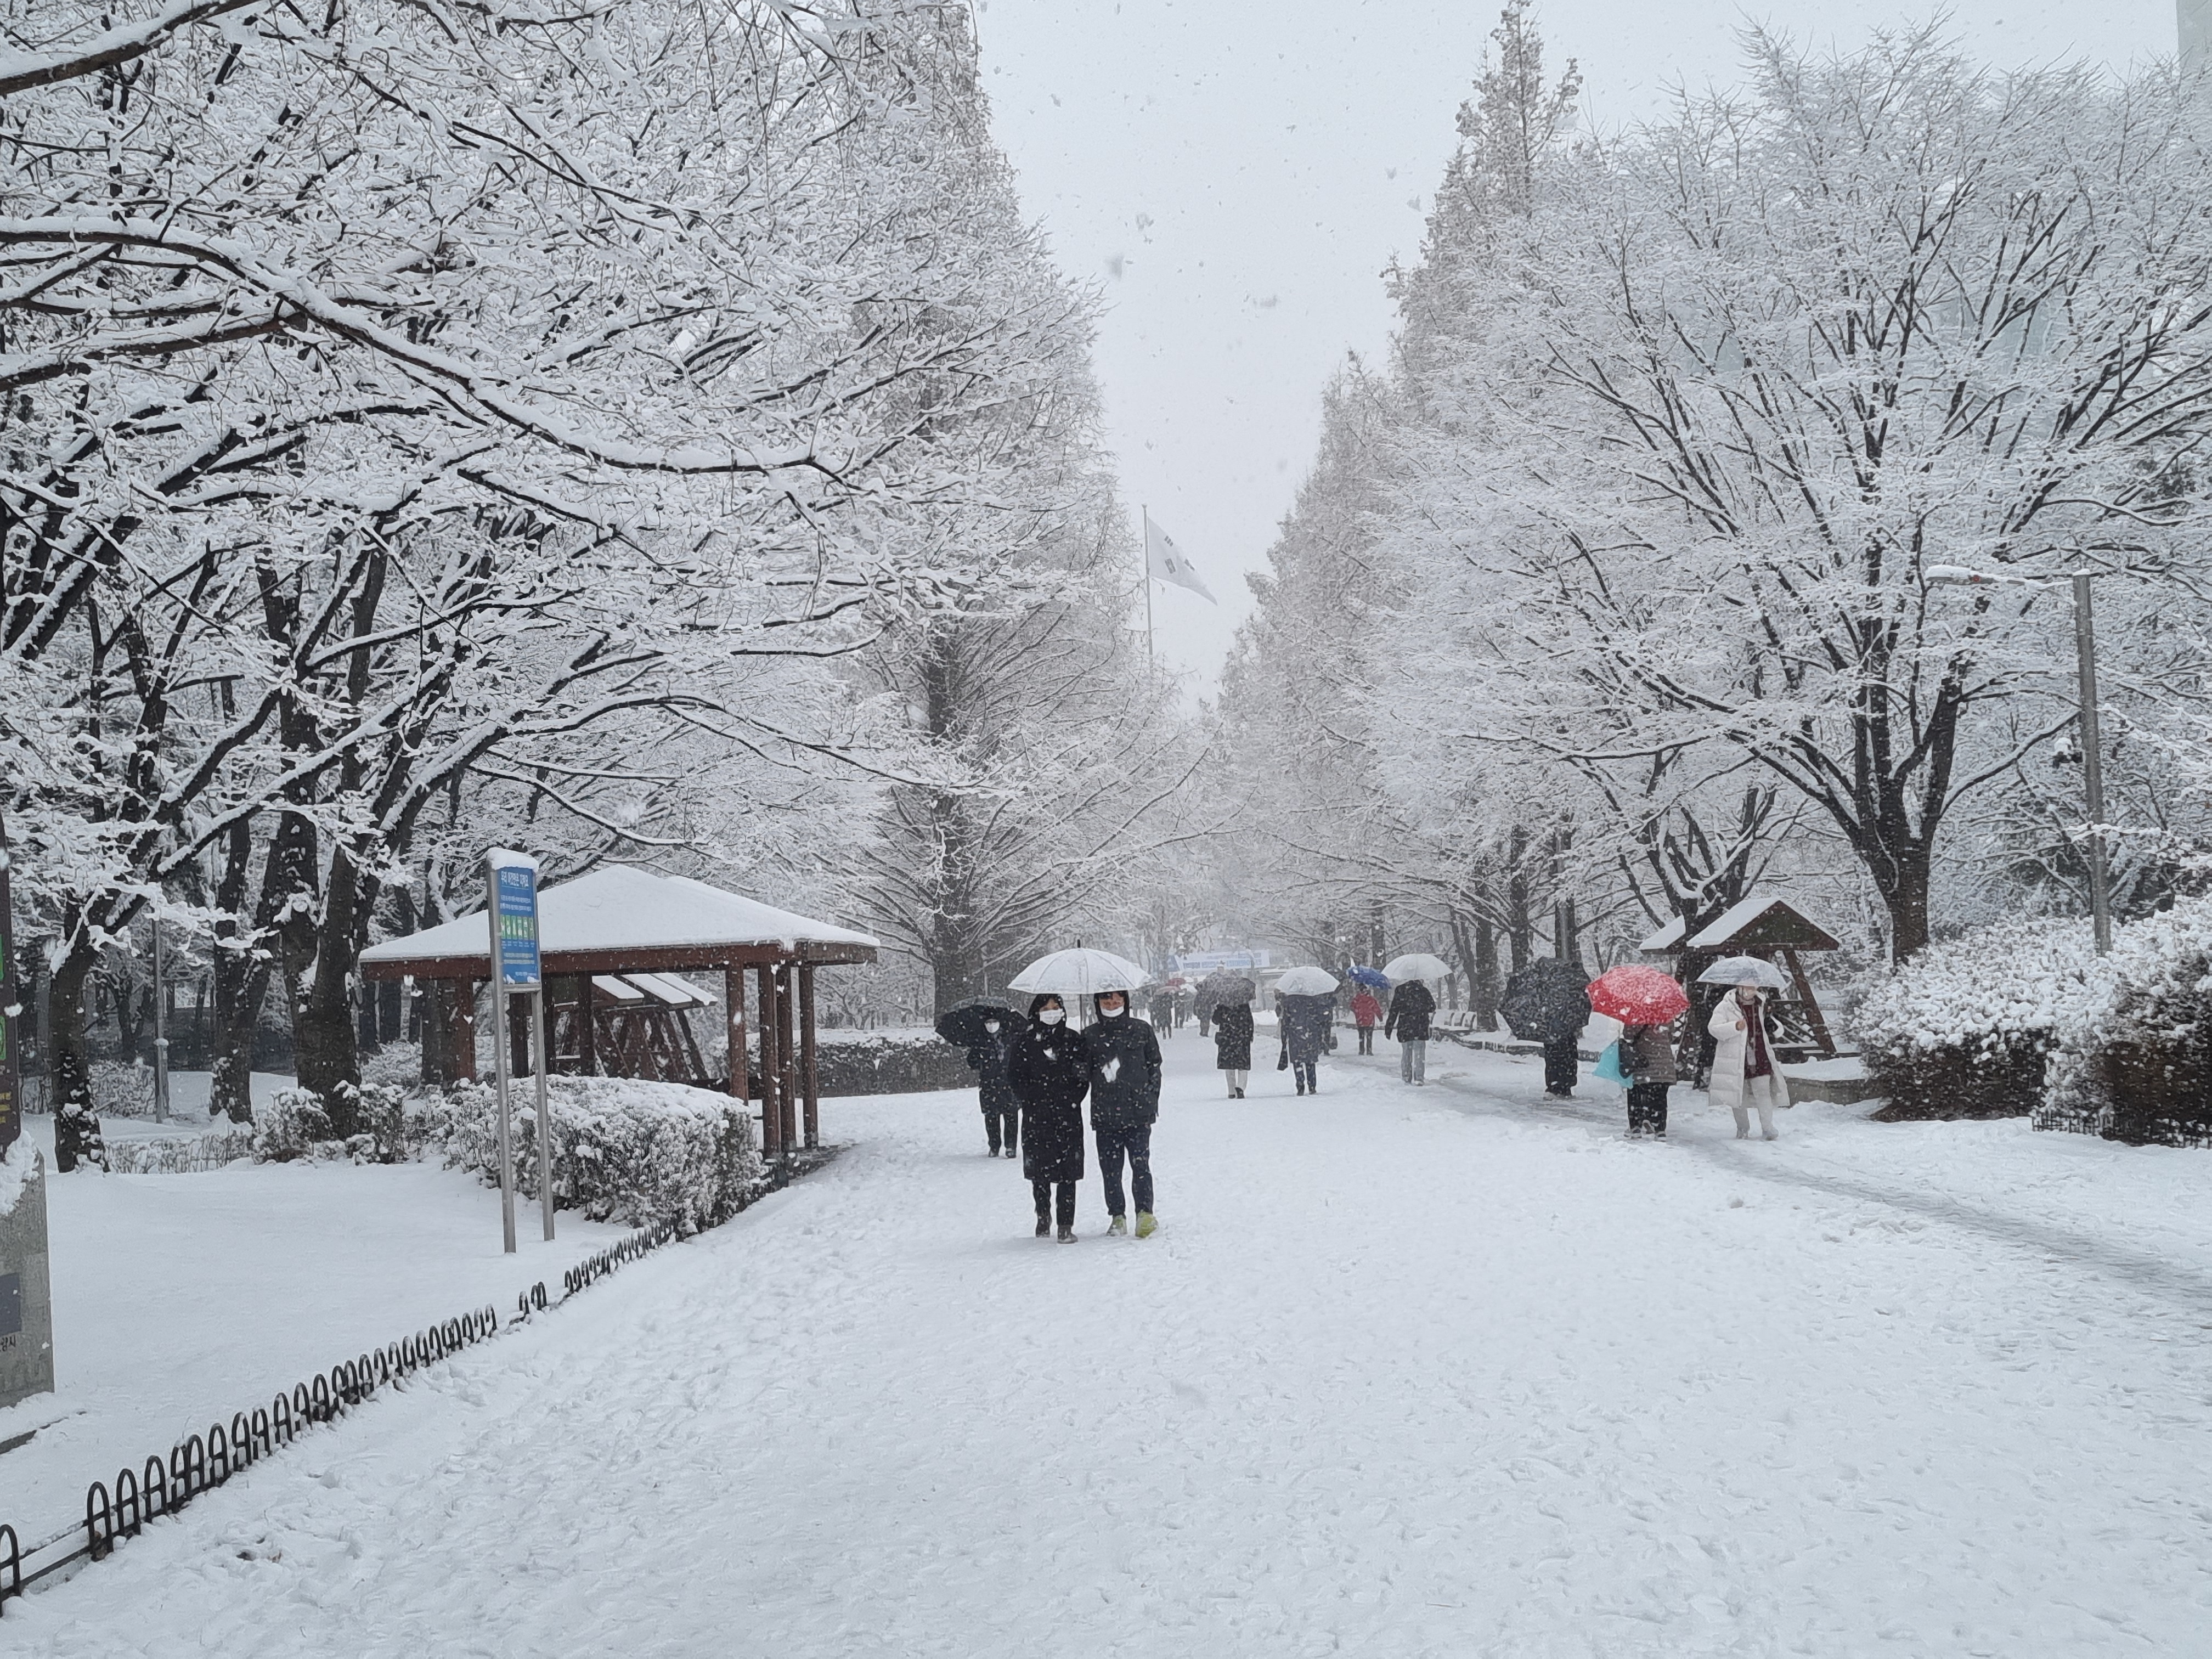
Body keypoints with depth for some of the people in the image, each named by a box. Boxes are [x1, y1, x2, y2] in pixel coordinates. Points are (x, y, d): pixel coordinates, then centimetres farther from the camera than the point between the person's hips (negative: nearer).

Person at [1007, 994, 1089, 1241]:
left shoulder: (1073, 1040, 7)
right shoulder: (1026, 1042, 3)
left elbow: (1085, 1074, 11)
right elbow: (1015, 1076, 5)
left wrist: (1073, 1100, 1)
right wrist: (1031, 1102, -3)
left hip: (1068, 1117, 0)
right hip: (1036, 1117, 0)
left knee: (1068, 1173, -3)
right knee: (1039, 1170, 5)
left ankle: (1067, 1225, -1)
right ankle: (1043, 1216, 27)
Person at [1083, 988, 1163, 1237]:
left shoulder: (1142, 1030, 6)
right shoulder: (1090, 1036, 8)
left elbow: (1154, 1067, 8)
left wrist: (1151, 1102, 1)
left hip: (1138, 1112, -2)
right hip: (1105, 1113, 2)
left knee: (1140, 1164, -9)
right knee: (1110, 1167, 4)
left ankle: (1145, 1213, -10)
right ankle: (1117, 1216, 12)